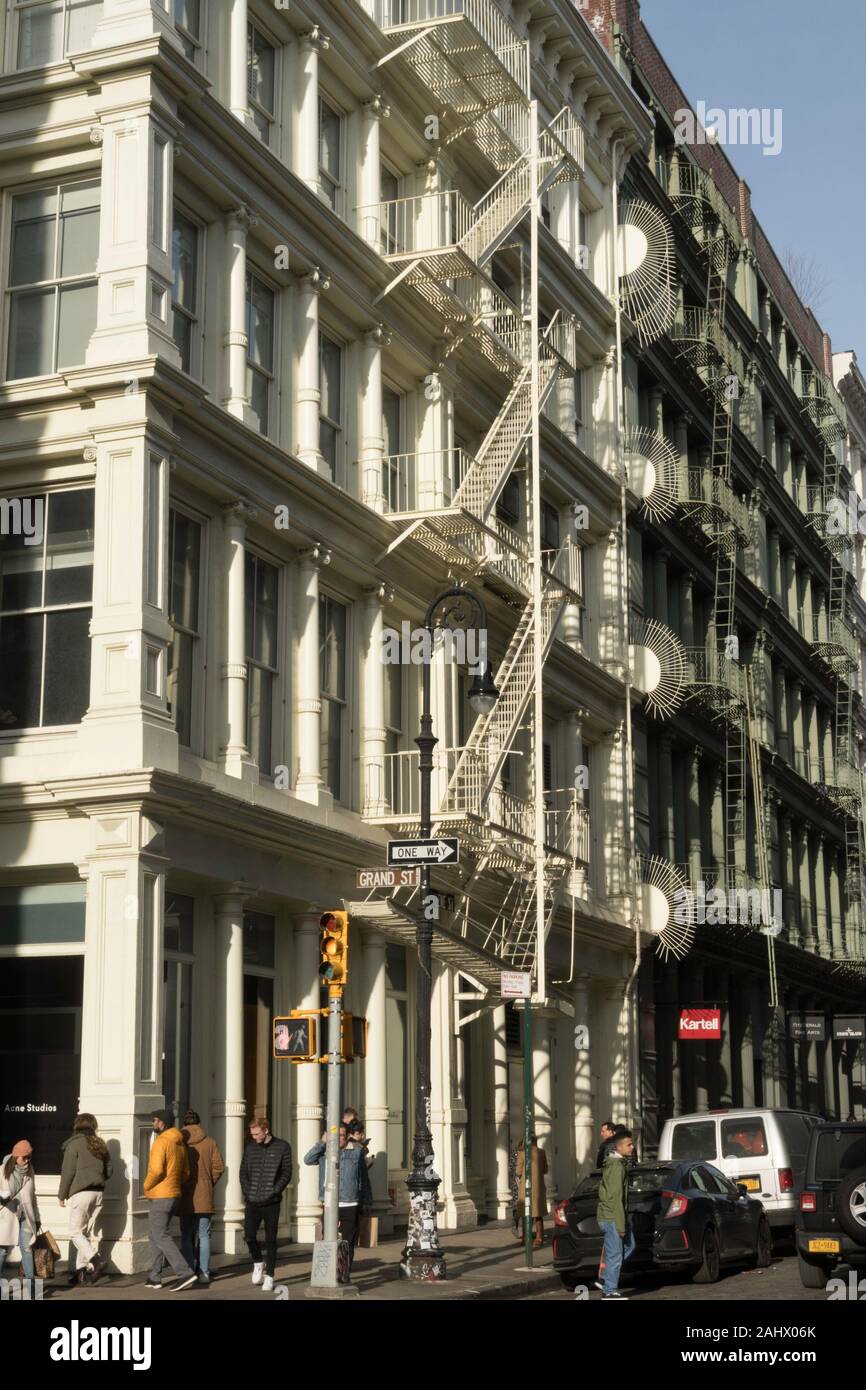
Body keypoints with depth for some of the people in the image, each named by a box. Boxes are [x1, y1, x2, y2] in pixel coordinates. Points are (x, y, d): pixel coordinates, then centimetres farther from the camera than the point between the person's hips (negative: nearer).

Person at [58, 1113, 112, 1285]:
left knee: (75, 1232, -2)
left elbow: (68, 1172, -7)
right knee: (88, 1232, 9)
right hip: (99, 1193, 6)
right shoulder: (100, 1145, 11)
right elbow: (108, 1171, 13)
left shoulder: (74, 1144, -6)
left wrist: (62, 1195, 1)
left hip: (81, 1193, -6)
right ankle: (82, 1270, 7)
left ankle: (96, 1260, -18)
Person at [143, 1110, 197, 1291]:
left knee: (160, 1236, -8)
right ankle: (154, 1277, 16)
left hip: (160, 1196, -9)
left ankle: (184, 1272, -17)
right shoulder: (179, 1143, 13)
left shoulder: (161, 1142, -14)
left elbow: (157, 1169, -23)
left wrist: (146, 1185, -8)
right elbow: (186, 1172, 16)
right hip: (174, 1194, 9)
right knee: (155, 1234, 16)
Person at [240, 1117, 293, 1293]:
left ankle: (269, 1276, 10)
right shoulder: (250, 1148, 9)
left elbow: (286, 1173, -4)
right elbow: (243, 1172, 13)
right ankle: (258, 1263, 18)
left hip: (271, 1202, -3)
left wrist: (274, 1191, -13)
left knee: (270, 1240, 2)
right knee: (249, 1235, -8)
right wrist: (246, 1191, -1)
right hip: (252, 1202, 3)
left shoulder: (282, 1147, -2)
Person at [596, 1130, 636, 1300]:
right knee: (615, 1254, -3)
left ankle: (607, 1279, 21)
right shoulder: (617, 1166, -19)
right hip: (612, 1217, -10)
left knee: (629, 1246, 19)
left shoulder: (612, 1163, 14)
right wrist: (621, 1225, -21)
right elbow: (616, 1197, -22)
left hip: (613, 1215, 10)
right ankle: (610, 1291, 5)